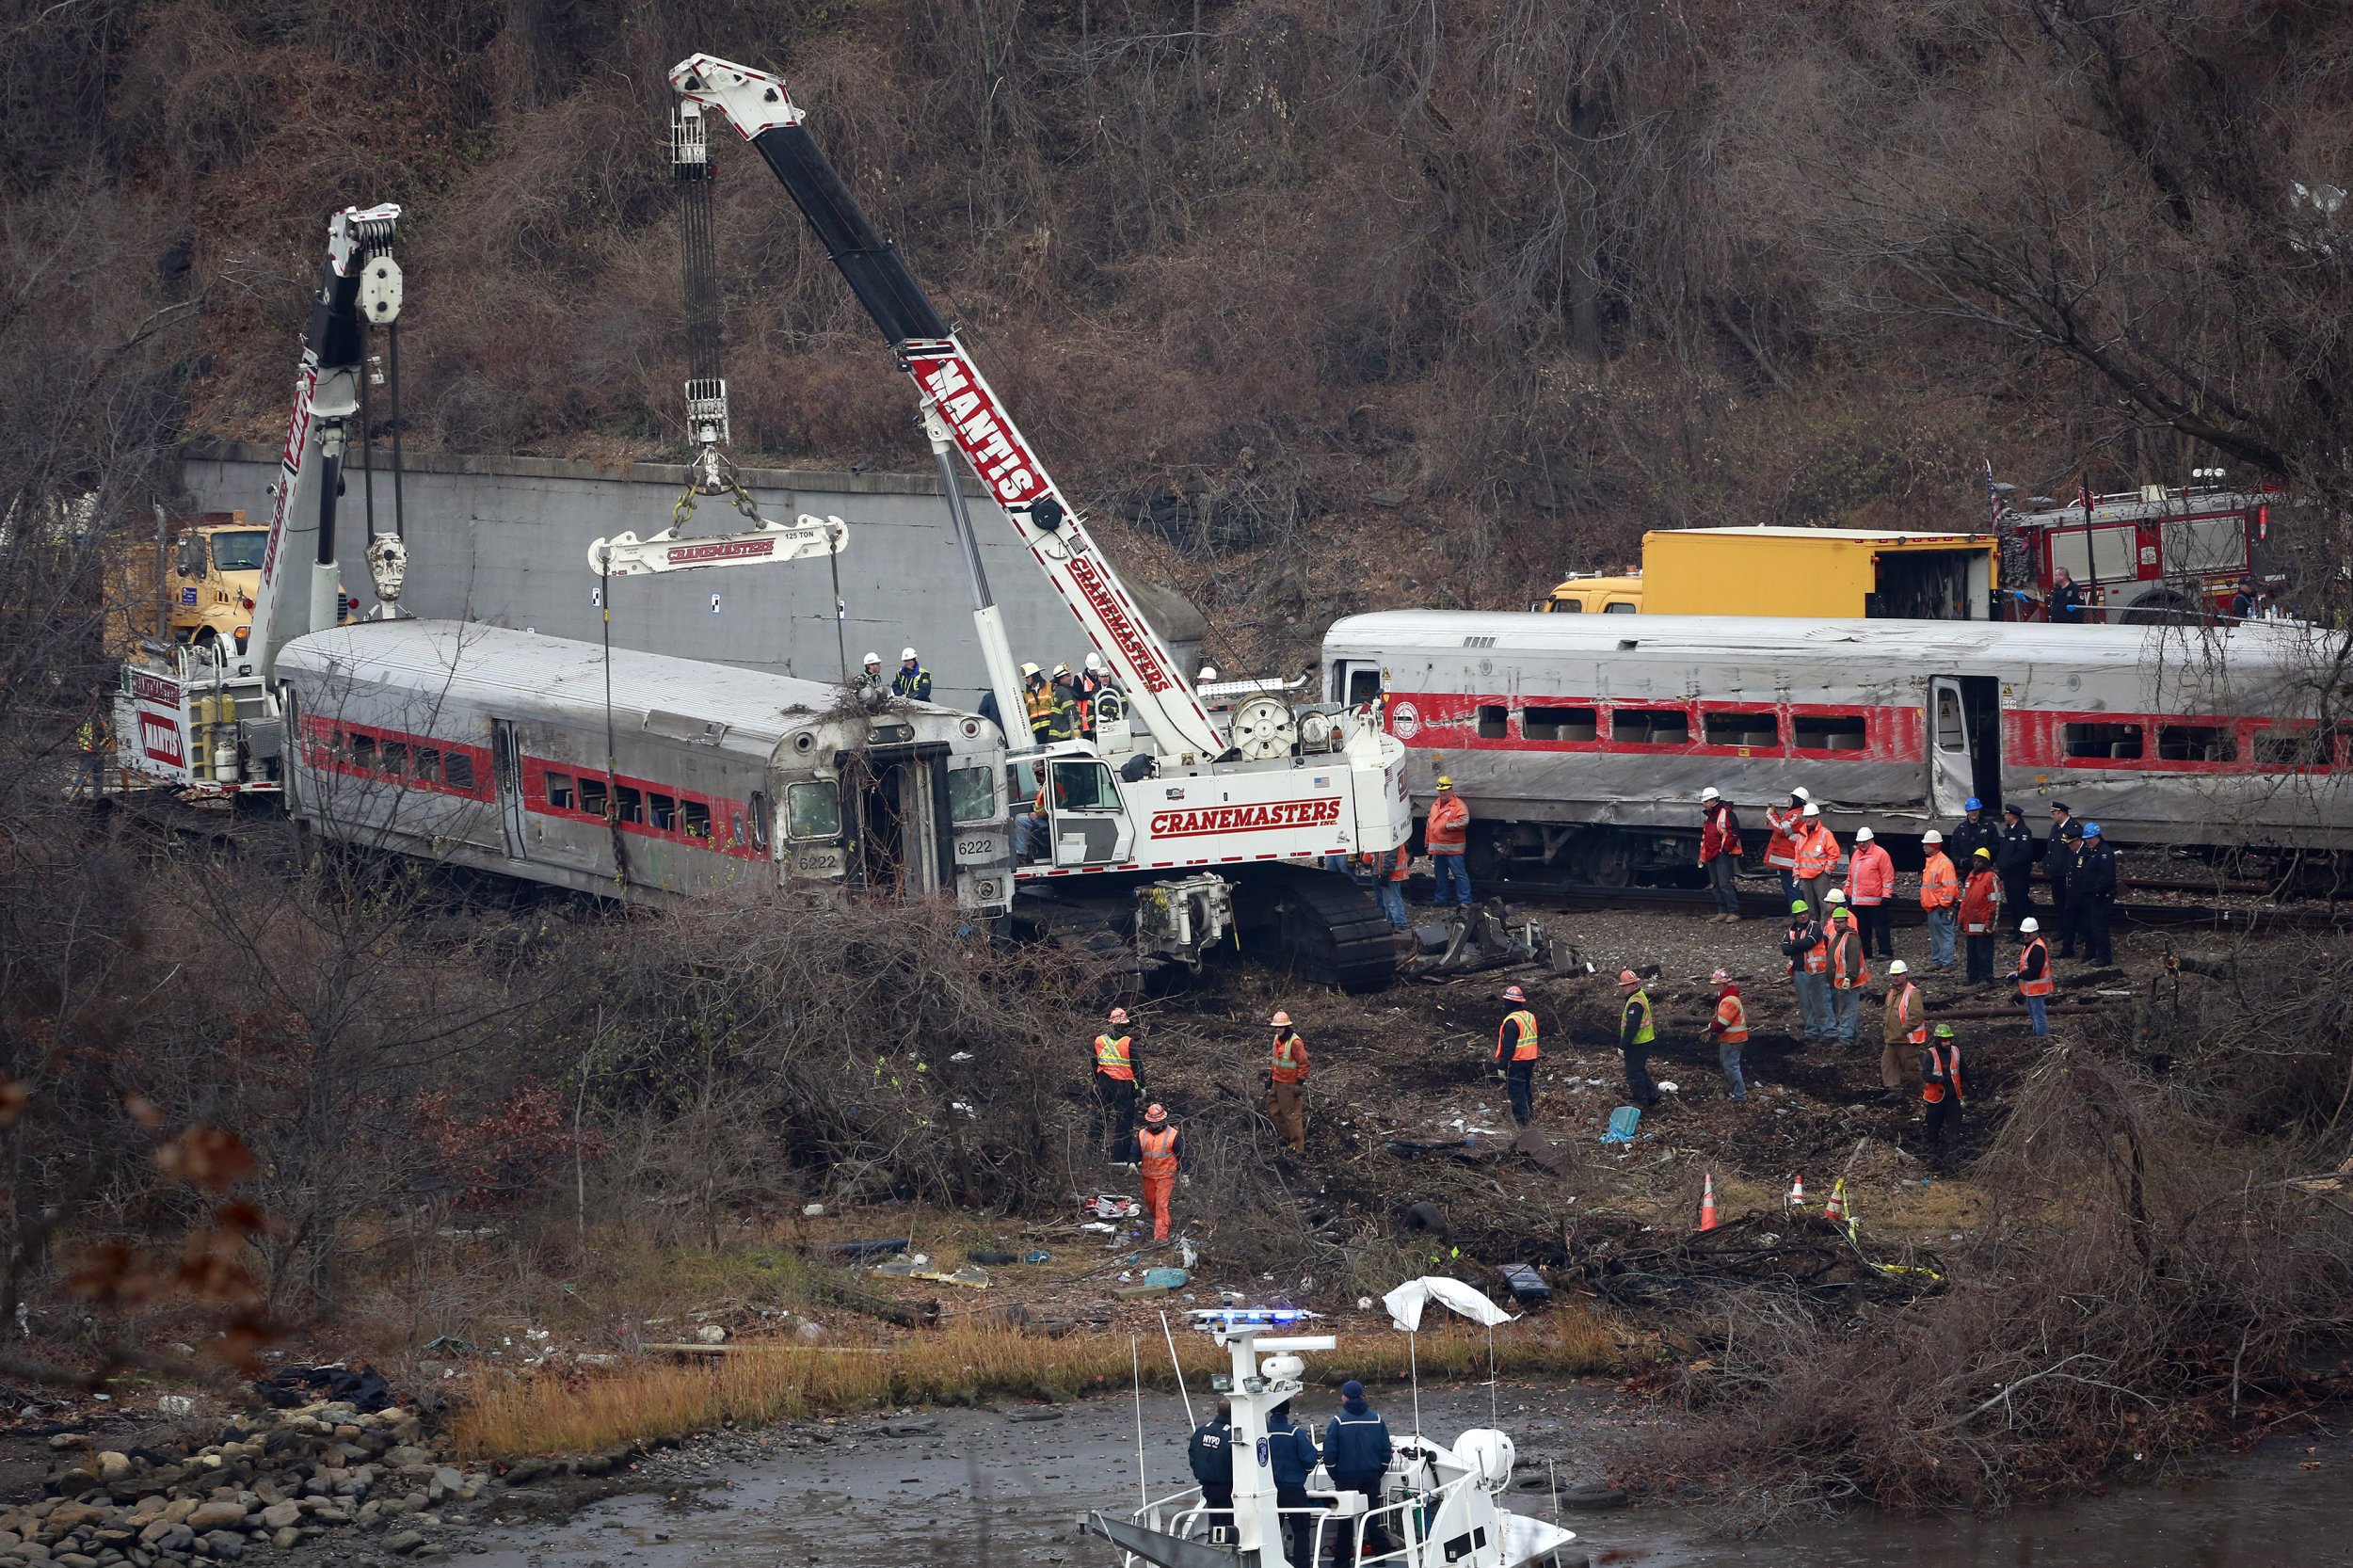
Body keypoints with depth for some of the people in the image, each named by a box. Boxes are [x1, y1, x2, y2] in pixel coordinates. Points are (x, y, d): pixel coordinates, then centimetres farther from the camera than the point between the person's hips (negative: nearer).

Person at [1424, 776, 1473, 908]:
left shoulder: (1458, 805, -6)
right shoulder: (1435, 805, 17)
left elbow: (1464, 821, -19)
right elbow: (1429, 825, 20)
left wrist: (1447, 825, -19)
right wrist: (1427, 843, 19)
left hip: (1453, 848, -7)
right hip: (1437, 847, 7)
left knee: (1459, 874, -8)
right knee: (1440, 875, 14)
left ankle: (1465, 901, -10)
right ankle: (1440, 899, 23)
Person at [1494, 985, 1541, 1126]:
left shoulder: (1511, 1021, -20)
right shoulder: (1531, 1017, 7)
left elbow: (1508, 1046, -20)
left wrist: (1502, 1066, -14)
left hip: (1516, 1062, -8)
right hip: (1531, 1060, 8)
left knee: (1516, 1093, -2)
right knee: (1527, 1090, 19)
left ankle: (1521, 1121, -1)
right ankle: (1530, 1118, 27)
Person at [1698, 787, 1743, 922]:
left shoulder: (1726, 813, -11)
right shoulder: (1708, 816, 18)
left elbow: (1734, 833, -17)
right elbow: (1704, 837, 26)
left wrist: (1725, 848, -15)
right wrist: (1702, 856, 22)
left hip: (1723, 855, -10)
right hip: (1711, 855, 10)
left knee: (1724, 884, -14)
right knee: (1716, 884, 10)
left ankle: (1734, 913, -13)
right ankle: (1722, 912, 16)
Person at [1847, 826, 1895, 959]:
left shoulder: (1880, 853, -7)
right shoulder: (1857, 854, 16)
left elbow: (1888, 877, -9)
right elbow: (1850, 874, 23)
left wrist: (1886, 895, -14)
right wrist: (1847, 892, 20)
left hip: (1874, 900, -7)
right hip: (1858, 900, 7)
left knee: (1880, 927, -3)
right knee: (1862, 928, 11)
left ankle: (1886, 952, 1)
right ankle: (1865, 951, 19)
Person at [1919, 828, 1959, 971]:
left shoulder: (1944, 863, -15)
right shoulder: (1930, 862, 15)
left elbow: (1949, 886, -19)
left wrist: (1944, 904, -19)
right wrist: (1924, 903, 23)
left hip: (1940, 907, -10)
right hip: (1931, 908, 10)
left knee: (1944, 935, -6)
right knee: (1934, 936, 16)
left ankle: (1947, 963, -5)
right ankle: (1936, 961, 23)